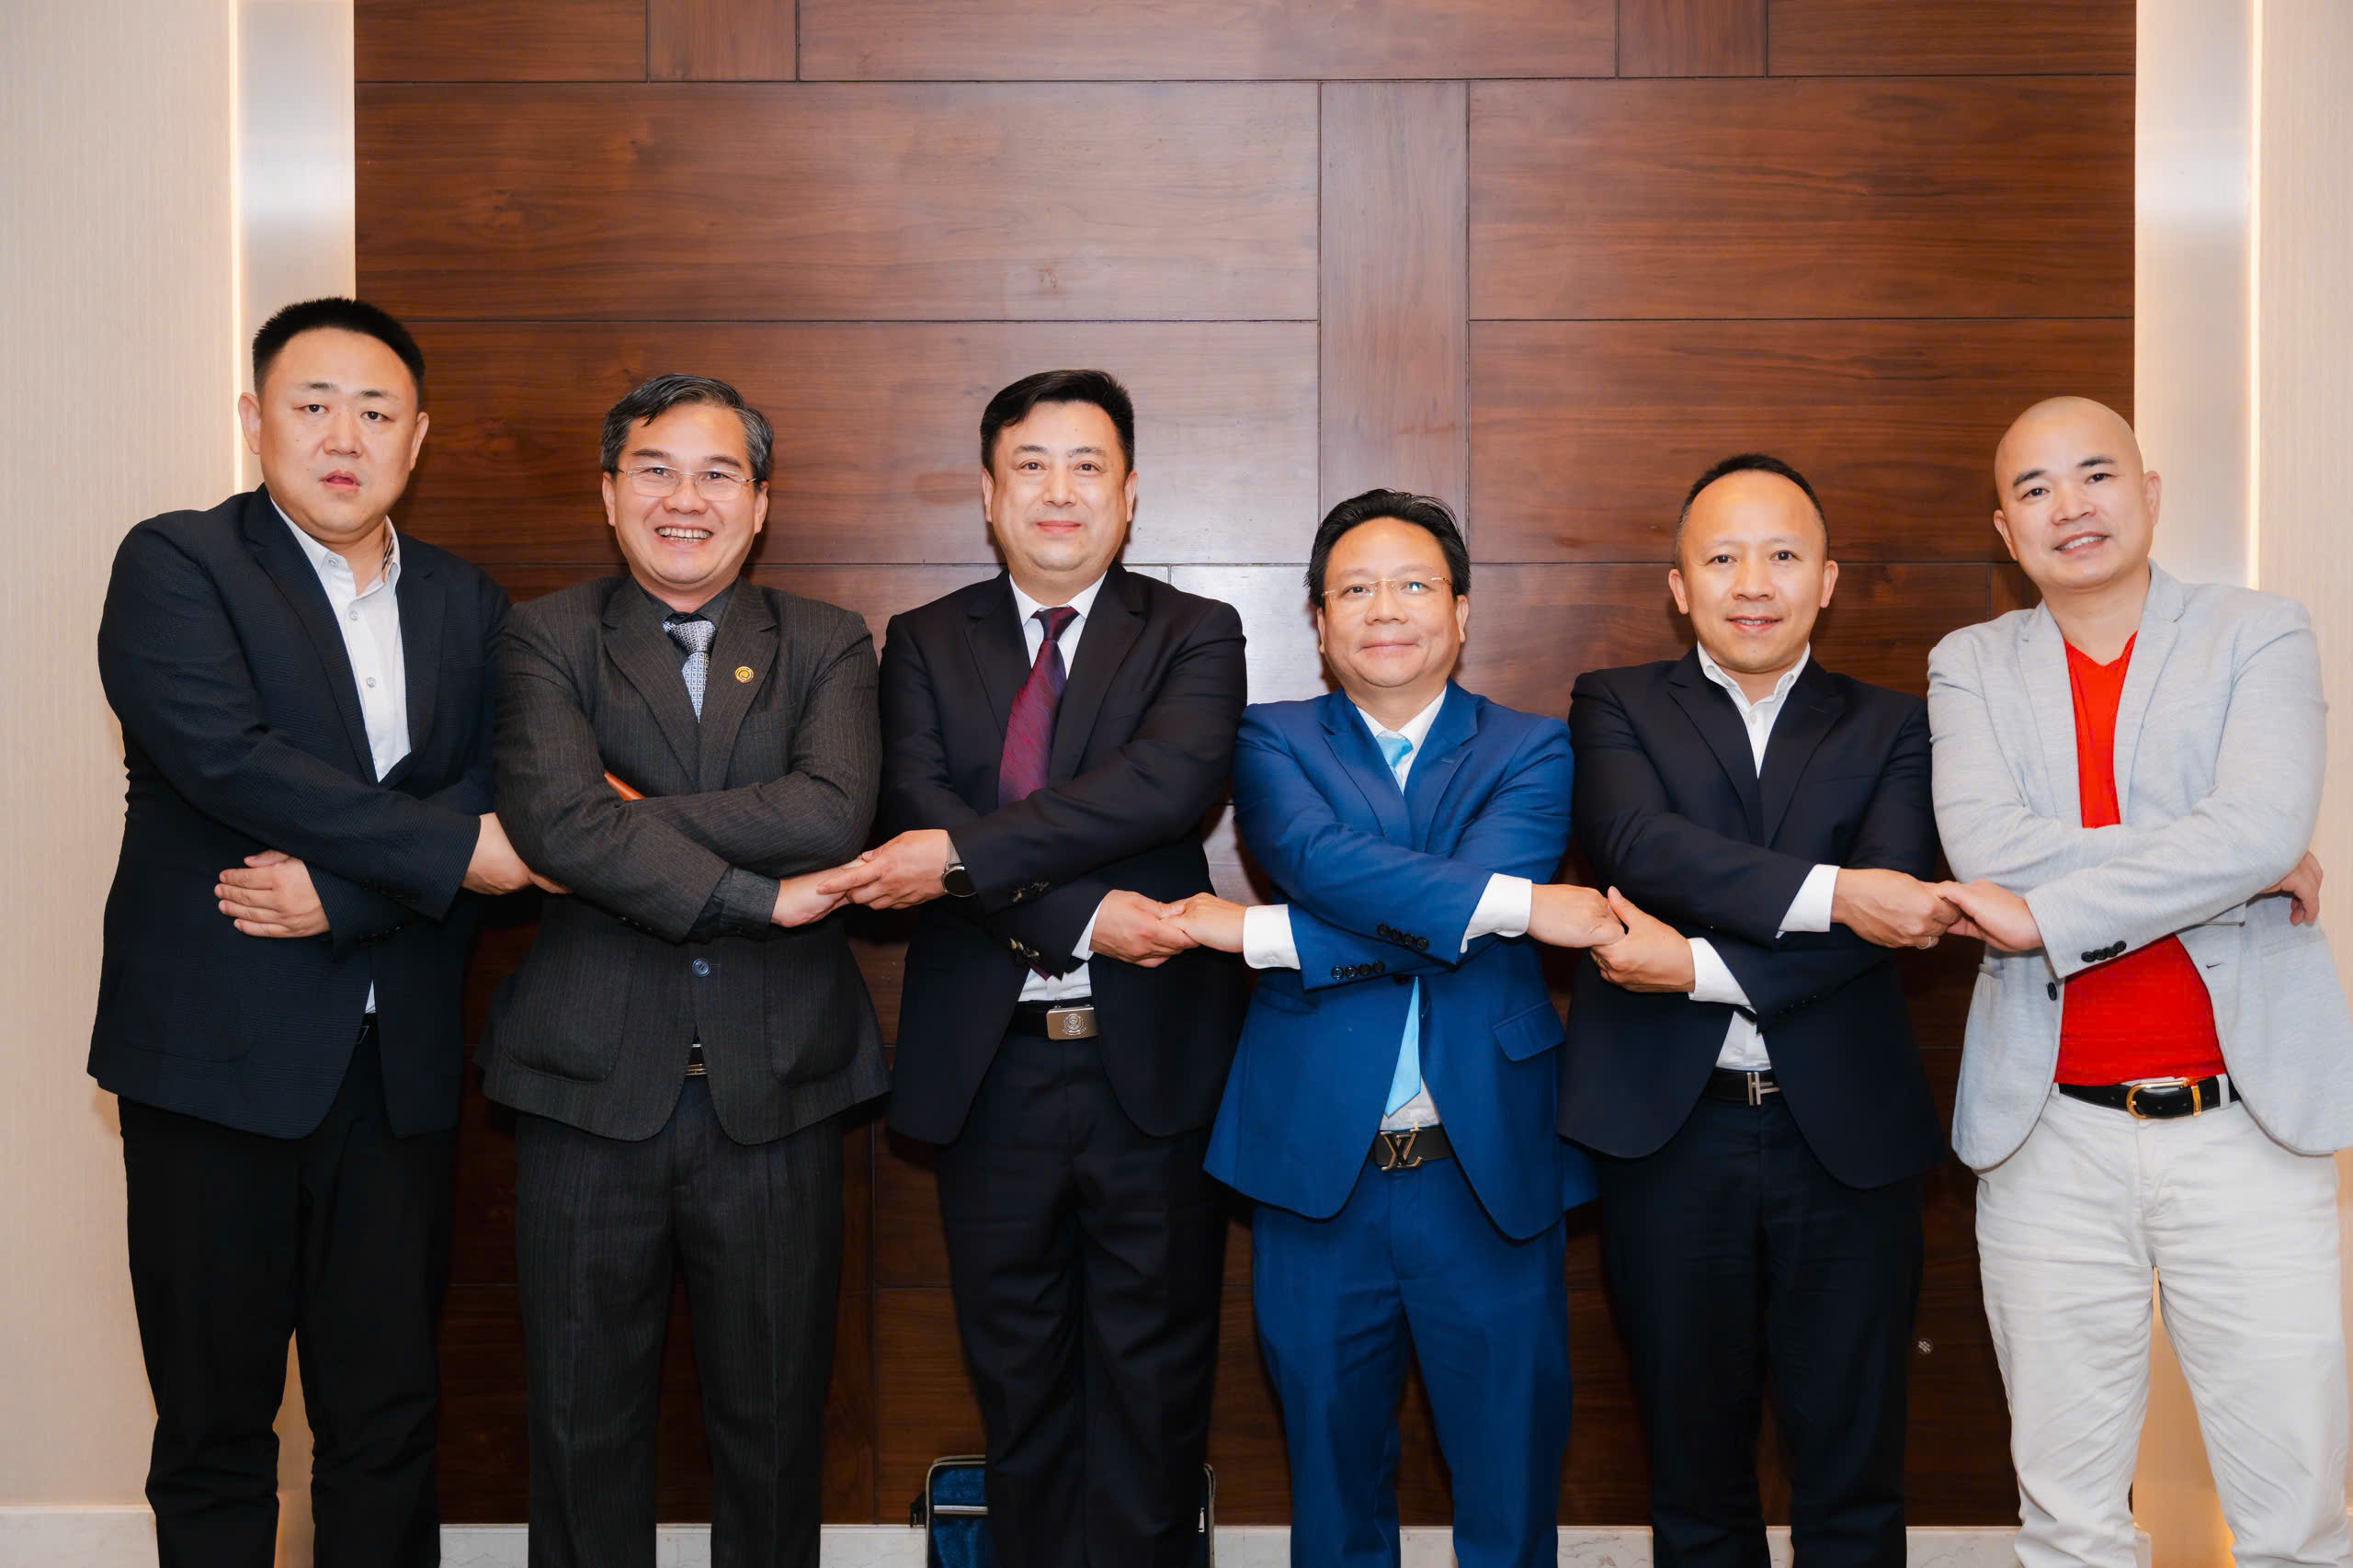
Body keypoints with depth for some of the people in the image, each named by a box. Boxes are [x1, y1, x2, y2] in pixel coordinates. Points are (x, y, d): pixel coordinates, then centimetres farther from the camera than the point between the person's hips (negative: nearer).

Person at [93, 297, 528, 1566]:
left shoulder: (467, 605, 11)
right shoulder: (174, 566, -2)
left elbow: (498, 813, 3)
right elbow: (224, 756, -18)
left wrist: (339, 895, -12)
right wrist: (448, 847, -17)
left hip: (399, 1067, 4)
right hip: (215, 1055, -3)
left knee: (388, 1422, 10)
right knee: (212, 1422, 8)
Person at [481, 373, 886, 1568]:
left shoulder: (827, 647, 6)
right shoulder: (546, 639, 3)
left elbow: (831, 811, -14)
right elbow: (553, 818, -16)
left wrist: (630, 822, -12)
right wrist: (759, 897, -15)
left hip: (774, 1094, 1)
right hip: (591, 1088, 0)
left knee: (773, 1418, 13)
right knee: (582, 1418, 12)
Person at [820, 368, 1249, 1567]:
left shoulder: (1194, 637, 3)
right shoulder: (926, 645, 8)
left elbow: (1173, 780, -17)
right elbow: (915, 819, -8)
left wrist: (969, 855, -23)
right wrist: (1082, 917, -21)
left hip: (1152, 1062, -1)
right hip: (987, 1066, 2)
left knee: (1152, 1378, 8)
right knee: (1017, 1378, 13)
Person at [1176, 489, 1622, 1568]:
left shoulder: (1532, 752, 3)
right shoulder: (1272, 741, 5)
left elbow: (1463, 940, -13)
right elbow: (1317, 856, -18)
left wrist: (1263, 935, -15)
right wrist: (1513, 901, -23)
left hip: (1488, 1171, 0)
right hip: (1318, 1165, 0)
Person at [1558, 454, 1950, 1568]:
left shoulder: (1892, 730, 8)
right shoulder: (1615, 706, 6)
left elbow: (1889, 915, -8)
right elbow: (1639, 845, -14)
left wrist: (1701, 966, -16)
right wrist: (1829, 890, -22)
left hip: (1846, 1136, 1)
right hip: (1670, 1134, 0)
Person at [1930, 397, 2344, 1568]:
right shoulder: (1970, 666, 8)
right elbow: (1986, 846, -10)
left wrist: (2048, 916, -15)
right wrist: (2243, 866, -11)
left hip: (2246, 1126, -1)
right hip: (2052, 1138, 1)